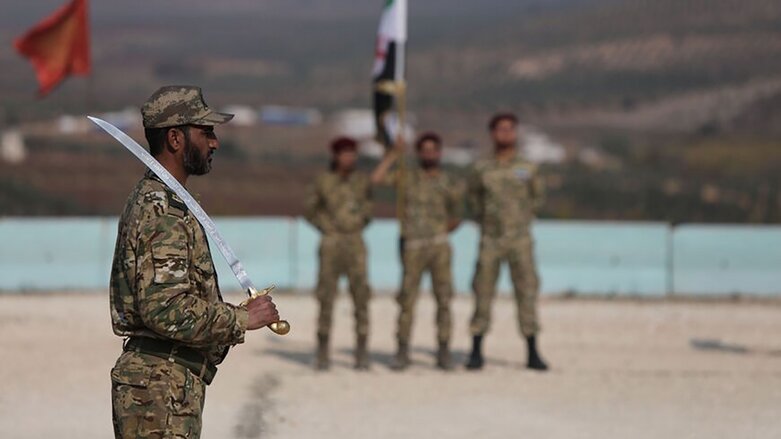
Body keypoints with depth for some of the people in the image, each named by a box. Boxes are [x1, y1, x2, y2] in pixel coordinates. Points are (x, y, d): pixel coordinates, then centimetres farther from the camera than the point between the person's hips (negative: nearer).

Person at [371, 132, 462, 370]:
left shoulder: (450, 183, 9)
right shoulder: (407, 177, 6)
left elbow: (455, 217, 20)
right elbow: (376, 179, -8)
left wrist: (440, 232, 9)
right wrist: (393, 155, -5)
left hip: (439, 246, 1)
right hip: (412, 248, -1)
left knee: (444, 299, -3)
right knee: (407, 300, -3)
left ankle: (443, 353, 3)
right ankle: (402, 353, 4)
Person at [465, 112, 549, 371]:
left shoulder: (528, 169, 3)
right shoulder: (482, 169, 4)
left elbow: (537, 197, 19)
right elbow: (474, 194, 23)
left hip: (520, 240, 0)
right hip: (490, 240, 0)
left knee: (526, 293, -2)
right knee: (483, 294, 0)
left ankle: (533, 354, 3)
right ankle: (476, 352, 7)